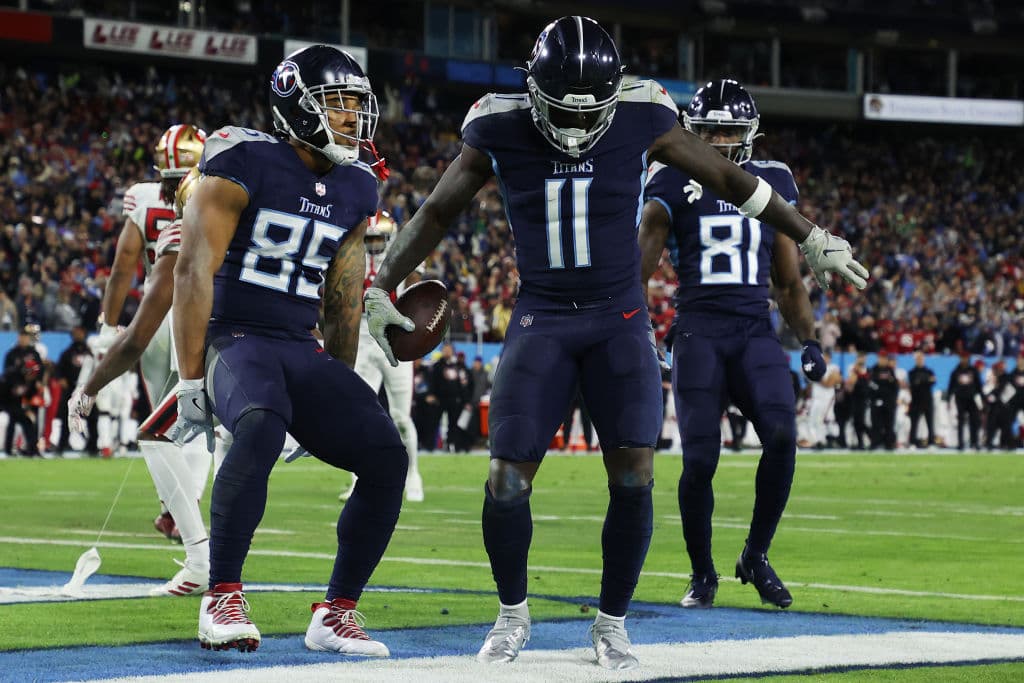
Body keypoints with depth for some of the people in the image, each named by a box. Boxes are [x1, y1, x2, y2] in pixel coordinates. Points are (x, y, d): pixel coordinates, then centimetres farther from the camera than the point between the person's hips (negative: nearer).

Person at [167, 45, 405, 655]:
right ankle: (223, 599, -27)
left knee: (386, 456, -11)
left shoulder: (357, 192, 10)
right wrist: (192, 382, -14)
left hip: (303, 351, 7)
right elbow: (194, 272, -12)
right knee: (261, 428, -37)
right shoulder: (244, 164, -10)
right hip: (233, 340, -7)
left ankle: (337, 614, 1)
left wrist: (344, 403, 19)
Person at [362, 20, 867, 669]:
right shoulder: (501, 132, -8)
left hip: (619, 322, 0)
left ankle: (612, 622, 8)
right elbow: (437, 212, 7)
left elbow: (731, 179, 3)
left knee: (634, 477, -12)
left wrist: (812, 238, 10)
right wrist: (381, 291, 9)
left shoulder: (641, 122, -9)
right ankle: (513, 616, 16)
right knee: (506, 481, -8)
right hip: (541, 322, 0)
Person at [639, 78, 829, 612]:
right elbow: (639, 266, 0)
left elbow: (788, 281, 19)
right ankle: (702, 574, 11)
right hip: (698, 331, -2)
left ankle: (756, 557, -1)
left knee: (781, 436, -19)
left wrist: (809, 343, 10)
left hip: (755, 331, 2)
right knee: (700, 459, -9)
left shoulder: (772, 184, 13)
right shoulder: (675, 184, 5)